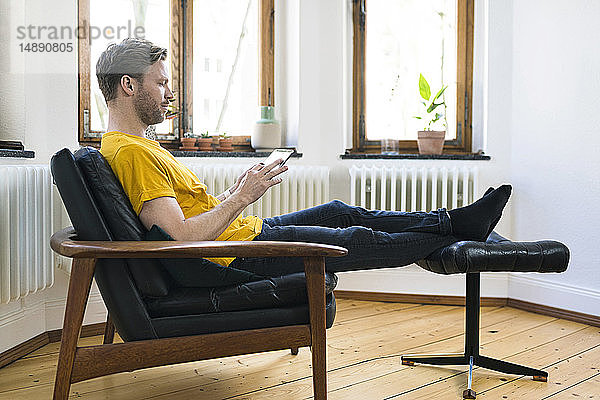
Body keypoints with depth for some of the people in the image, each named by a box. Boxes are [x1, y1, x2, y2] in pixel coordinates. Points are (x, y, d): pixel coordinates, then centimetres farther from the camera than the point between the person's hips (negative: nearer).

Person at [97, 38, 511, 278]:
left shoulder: (130, 145, 13)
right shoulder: (133, 152, -22)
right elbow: (181, 237, -29)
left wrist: (236, 191, 6)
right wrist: (240, 198, -20)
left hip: (243, 232, 10)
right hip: (240, 257, -10)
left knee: (337, 212, 13)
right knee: (358, 242, 0)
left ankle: (451, 220, 23)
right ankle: (456, 239, 21)